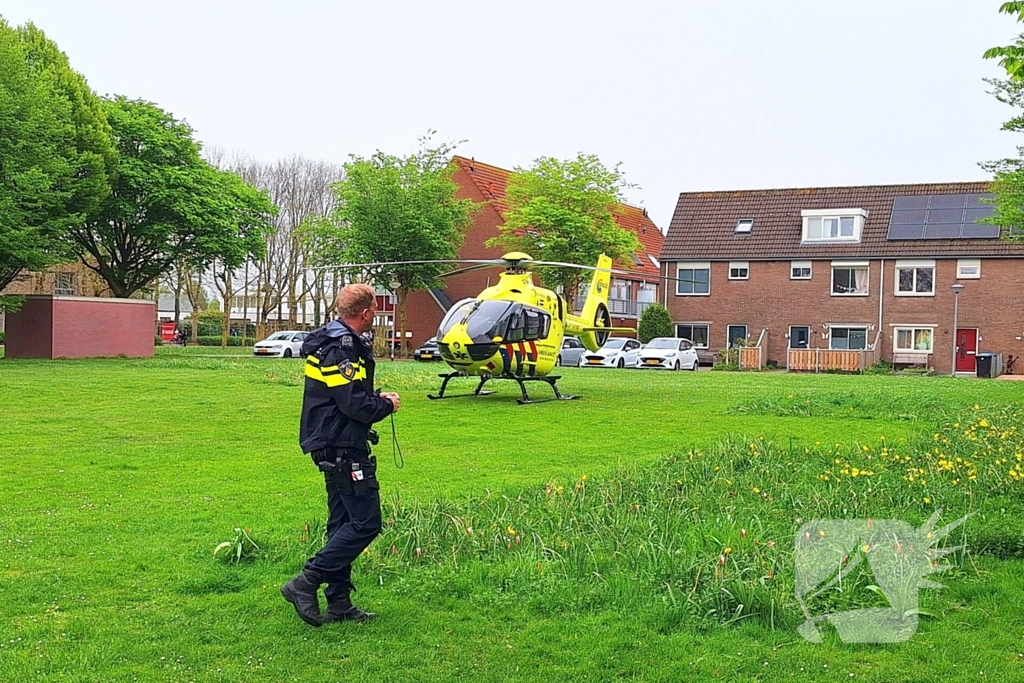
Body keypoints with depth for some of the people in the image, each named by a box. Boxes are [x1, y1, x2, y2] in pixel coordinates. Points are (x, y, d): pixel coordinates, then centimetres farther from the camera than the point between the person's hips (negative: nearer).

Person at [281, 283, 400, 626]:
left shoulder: (335, 343, 15)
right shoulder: (341, 350, -19)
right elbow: (357, 406, -24)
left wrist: (376, 399, 10)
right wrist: (387, 404, -6)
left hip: (335, 449, 11)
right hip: (343, 449, -11)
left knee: (343, 523, 14)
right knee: (365, 522, -8)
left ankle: (339, 602, 19)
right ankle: (305, 583, -7)